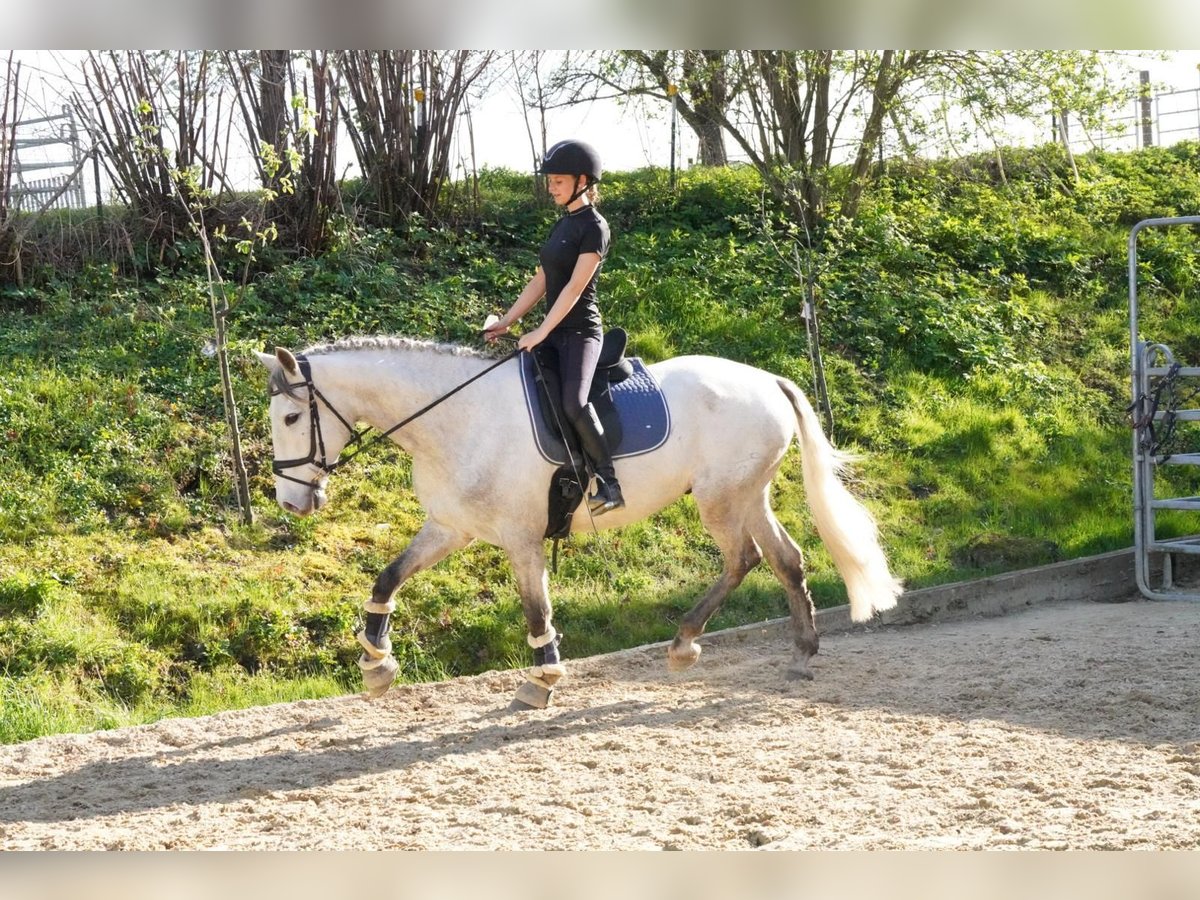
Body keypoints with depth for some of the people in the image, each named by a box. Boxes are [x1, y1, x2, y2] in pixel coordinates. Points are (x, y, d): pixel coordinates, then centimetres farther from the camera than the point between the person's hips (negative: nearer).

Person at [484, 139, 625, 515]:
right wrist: (506, 322, 12)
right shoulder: (563, 225, 15)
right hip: (554, 332, 10)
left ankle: (609, 482, -21)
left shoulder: (594, 228, -11)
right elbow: (540, 281, 17)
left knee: (573, 403, -29)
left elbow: (574, 287, -17)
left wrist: (541, 333, -20)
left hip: (580, 332, -10)